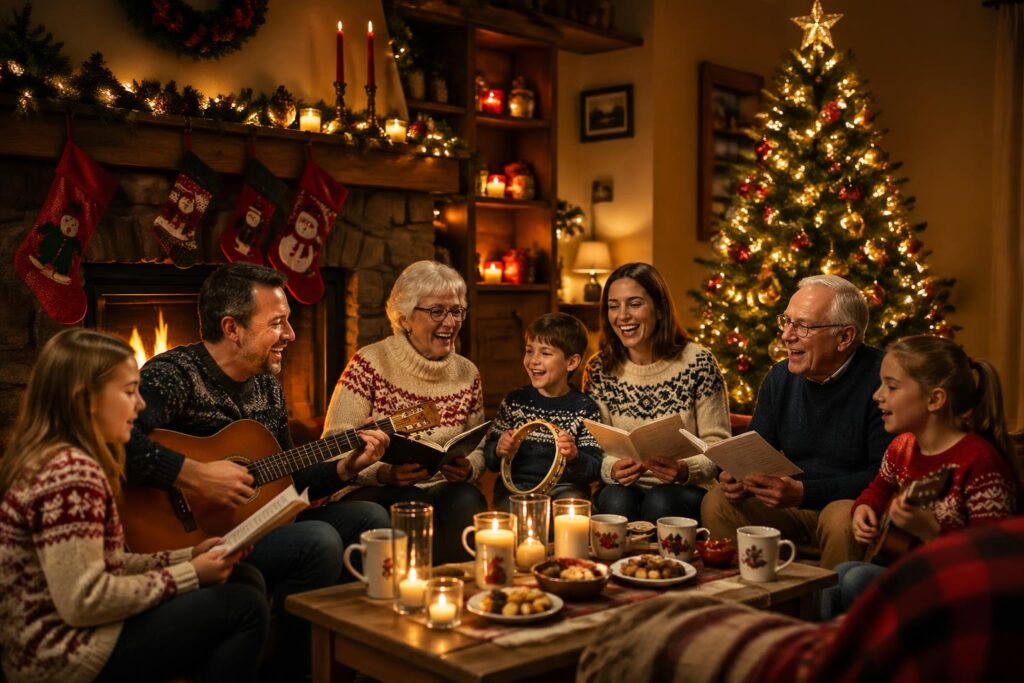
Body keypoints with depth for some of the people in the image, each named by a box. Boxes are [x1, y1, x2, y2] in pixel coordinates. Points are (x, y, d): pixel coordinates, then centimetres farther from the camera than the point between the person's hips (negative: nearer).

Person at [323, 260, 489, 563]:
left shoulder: (467, 374, 9)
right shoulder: (370, 364, -6)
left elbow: (476, 449, 16)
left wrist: (467, 468, -8)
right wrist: (385, 473, -25)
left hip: (442, 491, 4)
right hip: (369, 493, -4)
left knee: (467, 499, -30)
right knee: (413, 504, -35)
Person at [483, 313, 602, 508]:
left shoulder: (585, 409, 1)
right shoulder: (514, 402, 5)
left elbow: (594, 470, -3)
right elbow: (489, 458, 10)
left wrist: (574, 457, -23)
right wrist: (499, 451, -13)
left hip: (564, 486, 0)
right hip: (516, 484, 1)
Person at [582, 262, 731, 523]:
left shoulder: (698, 362, -7)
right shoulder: (599, 369, 0)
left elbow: (717, 445, -4)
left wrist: (686, 470, -25)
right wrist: (612, 469, -21)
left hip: (687, 491, -1)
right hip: (625, 488, 1)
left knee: (659, 503, -33)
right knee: (615, 501, -32)